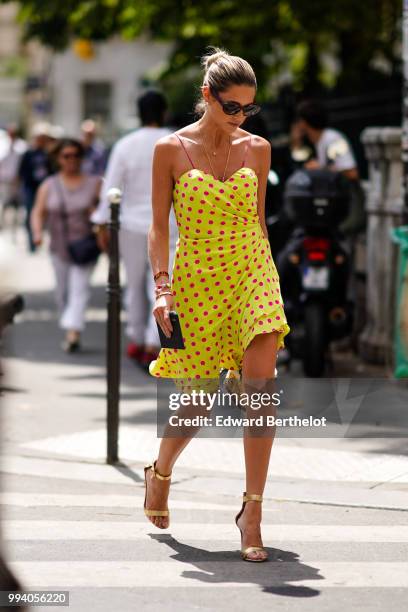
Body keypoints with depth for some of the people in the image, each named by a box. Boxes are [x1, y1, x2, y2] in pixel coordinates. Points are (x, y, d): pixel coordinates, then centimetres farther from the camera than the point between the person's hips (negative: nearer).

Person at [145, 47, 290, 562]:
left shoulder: (257, 149, 7)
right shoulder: (171, 149, -1)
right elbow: (159, 226, 0)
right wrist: (162, 288, -9)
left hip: (252, 274, 2)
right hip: (196, 281, -2)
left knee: (260, 387, -14)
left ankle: (252, 512, -8)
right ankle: (159, 473, 38)